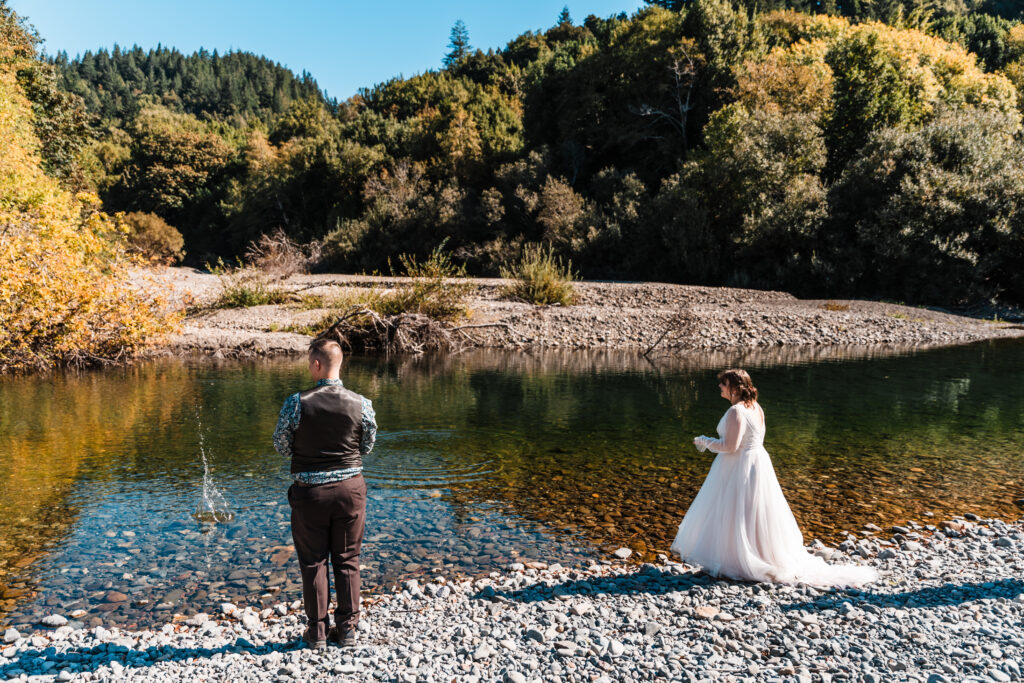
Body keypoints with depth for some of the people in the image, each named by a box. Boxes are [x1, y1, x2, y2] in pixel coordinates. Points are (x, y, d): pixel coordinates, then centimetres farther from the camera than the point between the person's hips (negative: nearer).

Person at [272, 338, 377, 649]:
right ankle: (347, 629, 22)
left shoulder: (296, 403, -14)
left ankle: (317, 631, 22)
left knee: (313, 562, 13)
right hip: (350, 487, 2)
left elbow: (282, 446, -2)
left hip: (309, 490, -1)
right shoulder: (361, 404, -9)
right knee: (347, 561, 14)